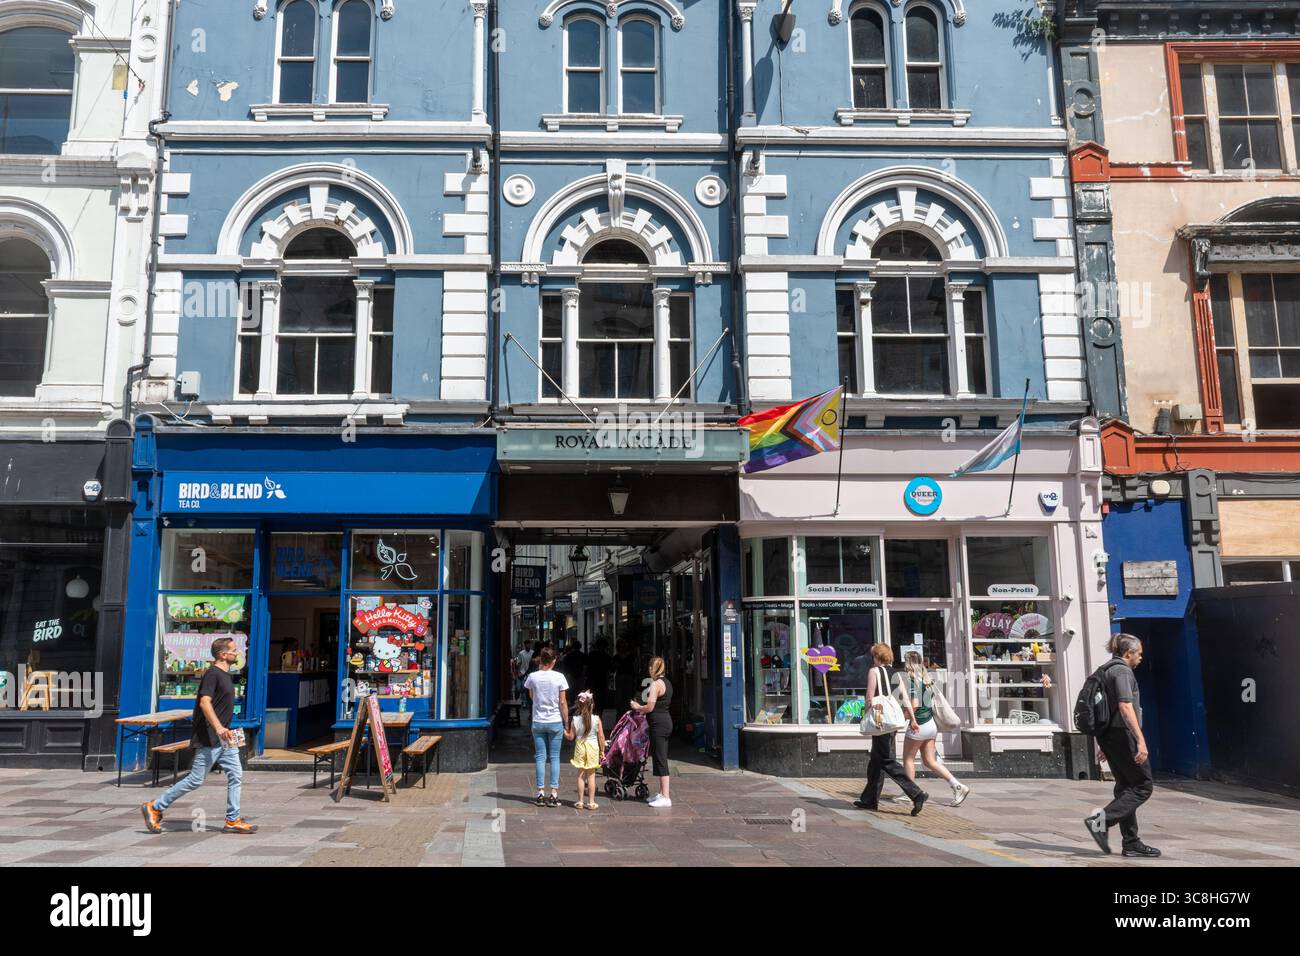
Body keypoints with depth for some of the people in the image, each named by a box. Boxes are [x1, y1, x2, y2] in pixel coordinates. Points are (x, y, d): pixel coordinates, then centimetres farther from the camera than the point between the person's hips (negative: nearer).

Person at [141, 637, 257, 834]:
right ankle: (154, 807, 12)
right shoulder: (213, 673, -14)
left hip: (223, 739, 9)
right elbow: (205, 702, -25)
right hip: (209, 739, -9)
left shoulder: (225, 675, 16)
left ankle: (233, 821, 6)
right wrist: (218, 727, -35)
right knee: (196, 780, -2)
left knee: (235, 776, 3)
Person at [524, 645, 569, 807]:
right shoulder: (559, 677, -9)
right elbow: (563, 703, -6)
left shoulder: (533, 677, -5)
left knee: (540, 757, 7)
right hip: (555, 722, -1)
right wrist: (566, 722, 5)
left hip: (538, 722, 1)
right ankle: (554, 794, 4)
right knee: (554, 757, 5)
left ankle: (541, 793, 7)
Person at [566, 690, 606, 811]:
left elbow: (570, 737, -2)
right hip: (593, 747, -1)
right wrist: (602, 751, 6)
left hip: (580, 747, 1)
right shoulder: (596, 719, -8)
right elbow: (601, 737, -5)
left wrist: (564, 731, 16)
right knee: (591, 775, 6)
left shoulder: (575, 720, -6)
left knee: (581, 775, 10)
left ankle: (580, 802, 13)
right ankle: (591, 802, 8)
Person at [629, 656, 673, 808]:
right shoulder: (666, 683, 15)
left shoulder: (656, 683, -14)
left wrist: (638, 707, 1)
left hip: (658, 723, -10)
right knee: (660, 758, 16)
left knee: (660, 759, -7)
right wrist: (642, 708, 21)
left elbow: (650, 707, -17)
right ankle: (662, 793, 23)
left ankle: (665, 798, -6)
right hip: (666, 720, 10)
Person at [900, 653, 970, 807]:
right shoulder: (927, 679, 10)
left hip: (919, 725, -8)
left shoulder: (911, 680, -15)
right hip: (931, 724, 8)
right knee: (929, 761, 11)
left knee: (908, 758, 9)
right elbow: (933, 703, 15)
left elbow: (914, 705, -22)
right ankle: (958, 786, 3)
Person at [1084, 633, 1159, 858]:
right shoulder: (1122, 671, -12)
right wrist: (1140, 740, -27)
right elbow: (1125, 707, -23)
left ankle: (1131, 843, 15)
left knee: (1126, 787, 12)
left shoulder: (1106, 670, 18)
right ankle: (1102, 818, -14)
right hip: (1122, 734, -10)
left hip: (1108, 735, 10)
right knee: (1144, 785, -3)